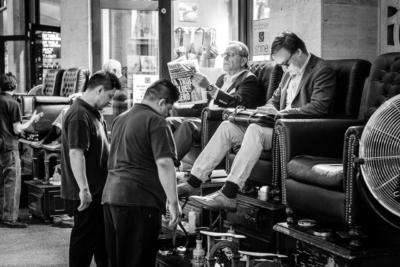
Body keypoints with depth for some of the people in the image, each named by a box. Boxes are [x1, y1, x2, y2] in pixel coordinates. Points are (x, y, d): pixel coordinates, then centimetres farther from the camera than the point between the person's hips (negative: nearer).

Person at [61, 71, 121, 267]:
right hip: (87, 193, -10)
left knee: (103, 235, 19)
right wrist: (84, 189, -28)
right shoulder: (79, 115, -20)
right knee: (85, 237, 0)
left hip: (99, 189, 10)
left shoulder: (94, 113, 12)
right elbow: (75, 153, -26)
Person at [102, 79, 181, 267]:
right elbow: (164, 163, -17)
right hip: (139, 199, -8)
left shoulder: (120, 119, 19)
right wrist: (173, 202, -16)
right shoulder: (156, 122, -8)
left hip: (110, 195, 8)